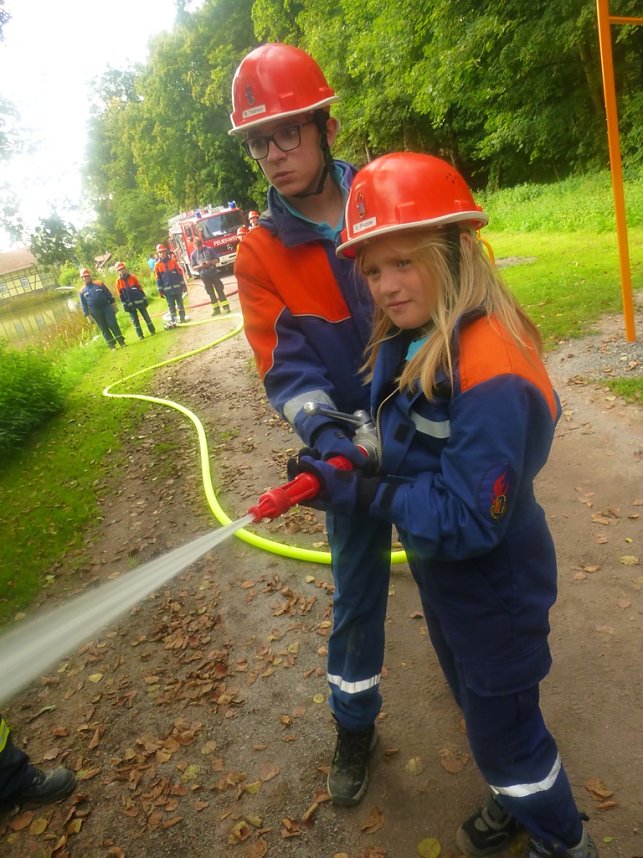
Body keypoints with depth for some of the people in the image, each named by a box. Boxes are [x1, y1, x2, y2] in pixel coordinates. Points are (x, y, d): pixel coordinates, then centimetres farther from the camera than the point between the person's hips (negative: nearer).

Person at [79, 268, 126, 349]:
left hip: (107, 308, -1)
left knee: (113, 325, -5)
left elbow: (109, 294, 6)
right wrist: (87, 315, 1)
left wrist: (113, 304, 2)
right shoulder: (82, 291, 6)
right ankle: (112, 345, 7)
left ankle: (122, 341, 2)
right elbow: (83, 305, 8)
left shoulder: (99, 284, 4)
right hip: (95, 312, 1)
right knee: (104, 329, 3)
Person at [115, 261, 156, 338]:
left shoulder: (132, 277, -1)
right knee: (135, 320, 3)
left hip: (139, 301, 0)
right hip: (130, 304, 0)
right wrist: (124, 305, -2)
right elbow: (120, 294, 1)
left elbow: (140, 288, 2)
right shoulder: (118, 281, -1)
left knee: (146, 316, 6)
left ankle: (152, 331, 16)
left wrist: (144, 299, -1)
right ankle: (140, 335, 9)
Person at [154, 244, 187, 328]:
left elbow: (180, 273, 3)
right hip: (167, 289, -1)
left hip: (177, 287, 1)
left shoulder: (173, 261, 1)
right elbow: (158, 279, 2)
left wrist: (183, 285, 0)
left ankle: (182, 318, 20)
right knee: (171, 305, 1)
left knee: (180, 303, 9)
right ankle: (173, 321, 2)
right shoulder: (157, 265, 0)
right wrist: (160, 290, -1)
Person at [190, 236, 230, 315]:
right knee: (211, 293, 5)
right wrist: (200, 266, -17)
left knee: (220, 290, 0)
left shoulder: (209, 249, -2)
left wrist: (210, 262, -18)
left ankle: (226, 307, 3)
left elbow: (216, 260, 1)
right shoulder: (194, 254, 1)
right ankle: (216, 309, 10)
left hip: (214, 273, -1)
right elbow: (193, 267, 2)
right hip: (204, 276, 1)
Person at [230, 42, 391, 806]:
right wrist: (325, 434, -32)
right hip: (355, 443, -1)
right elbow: (285, 366, -15)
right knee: (356, 592, 10)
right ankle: (354, 725, 35)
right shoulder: (259, 253, -8)